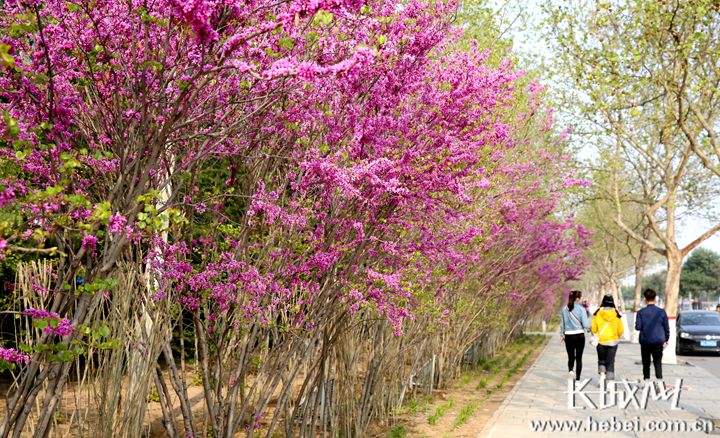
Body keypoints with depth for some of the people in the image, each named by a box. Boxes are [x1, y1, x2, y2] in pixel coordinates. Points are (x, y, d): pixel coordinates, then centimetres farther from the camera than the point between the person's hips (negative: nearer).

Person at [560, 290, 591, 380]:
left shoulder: (565, 309, 2)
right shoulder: (581, 309, -10)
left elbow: (562, 324, 11)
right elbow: (586, 325, -12)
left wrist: (562, 334, 22)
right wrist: (589, 321, 9)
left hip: (568, 336, 3)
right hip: (579, 335, -2)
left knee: (571, 357, 13)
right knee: (579, 358, 9)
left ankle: (570, 370, -15)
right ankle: (577, 378, 9)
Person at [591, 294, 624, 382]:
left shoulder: (598, 313, -6)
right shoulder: (616, 314, -5)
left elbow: (593, 328, -3)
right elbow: (620, 330, -2)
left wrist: (597, 335, 17)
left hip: (601, 341, 0)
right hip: (613, 341, 0)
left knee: (601, 360, 17)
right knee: (610, 361, 6)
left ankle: (602, 374, -4)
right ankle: (610, 381, 1)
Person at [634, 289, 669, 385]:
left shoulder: (641, 312, -7)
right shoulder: (661, 312, -3)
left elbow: (638, 327, -9)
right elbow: (667, 327, 1)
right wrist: (666, 340, 12)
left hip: (645, 342, 0)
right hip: (658, 342, 1)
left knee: (646, 363, 10)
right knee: (658, 362, 4)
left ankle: (646, 379, 12)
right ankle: (659, 379, -6)